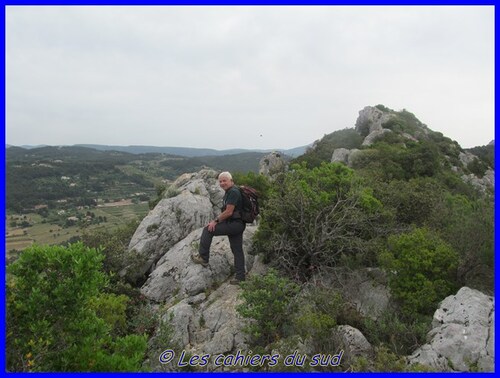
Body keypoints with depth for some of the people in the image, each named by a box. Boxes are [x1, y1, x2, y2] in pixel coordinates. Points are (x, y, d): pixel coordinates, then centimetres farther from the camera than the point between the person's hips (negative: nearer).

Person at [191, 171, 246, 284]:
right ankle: (240, 277, 15)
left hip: (234, 224, -11)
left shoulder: (233, 192, -16)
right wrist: (218, 221, 11)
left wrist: (215, 221, -12)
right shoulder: (229, 192, 17)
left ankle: (203, 257, 1)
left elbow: (229, 212, -21)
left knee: (208, 230, -6)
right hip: (237, 225, 11)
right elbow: (227, 211, 22)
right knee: (237, 251, 11)